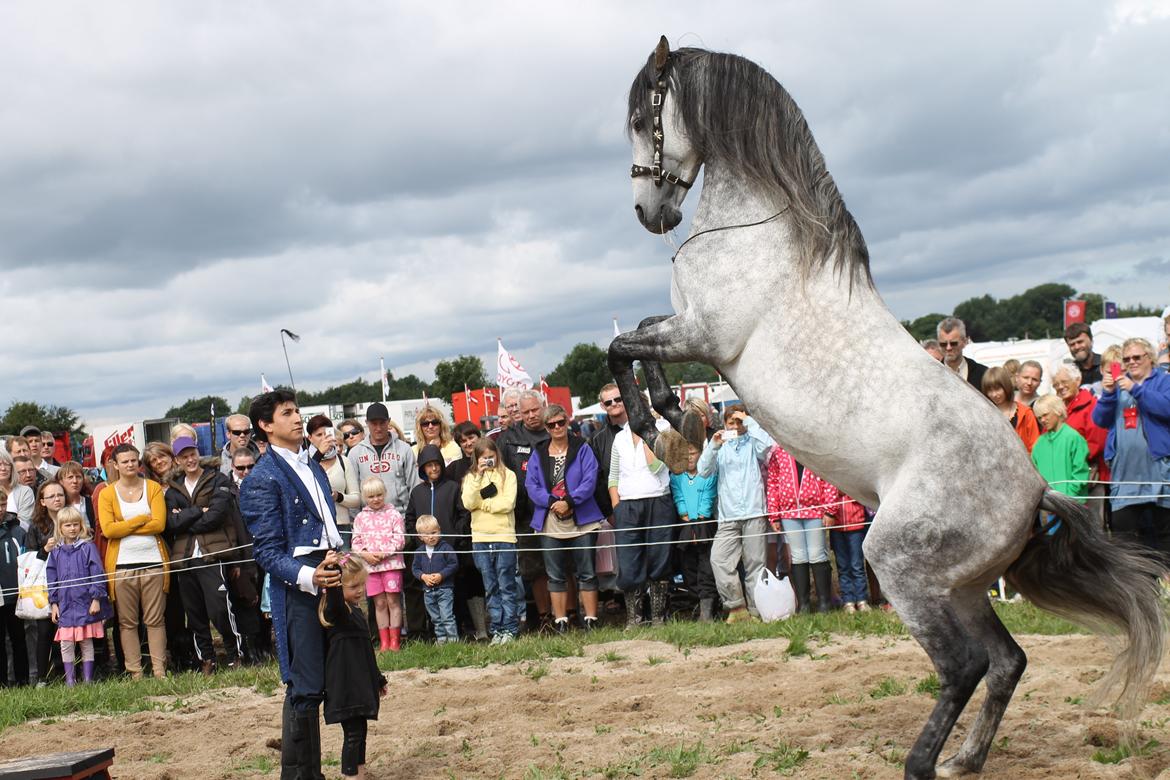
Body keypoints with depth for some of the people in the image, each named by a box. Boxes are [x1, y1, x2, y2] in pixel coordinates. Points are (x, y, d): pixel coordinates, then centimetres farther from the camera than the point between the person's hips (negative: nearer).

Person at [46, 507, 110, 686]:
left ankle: (87, 679, 12)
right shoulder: (56, 552, 7)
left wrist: (96, 599, -9)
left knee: (87, 644, 5)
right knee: (66, 645, 1)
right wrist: (53, 603, 6)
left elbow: (97, 574, -5)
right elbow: (51, 578, 11)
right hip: (65, 606, 3)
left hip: (86, 604, -3)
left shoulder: (87, 547, -3)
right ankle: (69, 680, 8)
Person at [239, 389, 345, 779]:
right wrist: (308, 576, -25)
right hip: (298, 587, -8)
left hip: (329, 576, 8)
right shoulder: (263, 479, -8)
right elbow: (267, 552, -12)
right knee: (305, 688, -6)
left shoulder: (311, 465, 17)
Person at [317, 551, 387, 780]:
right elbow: (334, 597, -39)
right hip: (345, 686, -9)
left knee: (359, 729, 15)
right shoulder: (336, 612, -12)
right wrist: (332, 569, -53)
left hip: (360, 683, 9)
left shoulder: (355, 611, 16)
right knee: (353, 732, -7)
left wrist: (378, 679, 32)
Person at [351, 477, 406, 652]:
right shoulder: (360, 518, 10)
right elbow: (356, 542, 8)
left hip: (391, 563, -3)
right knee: (379, 603, 6)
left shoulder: (393, 514, 1)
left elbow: (399, 540, -5)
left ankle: (395, 641, 2)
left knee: (393, 601, -2)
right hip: (370, 565, 3)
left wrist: (383, 553, -14)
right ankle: (384, 642, 11)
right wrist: (365, 553, -11)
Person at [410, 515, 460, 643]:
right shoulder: (420, 552, 6)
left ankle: (453, 639, -5)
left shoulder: (445, 548, -7)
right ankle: (441, 639, 21)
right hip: (428, 591, 5)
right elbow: (415, 568, 9)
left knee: (447, 617, -10)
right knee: (436, 618, 13)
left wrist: (441, 575, -17)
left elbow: (454, 564, -9)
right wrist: (423, 576, -10)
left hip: (445, 588, -5)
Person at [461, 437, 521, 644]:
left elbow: (508, 503, -9)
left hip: (504, 536, -3)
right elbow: (468, 503, -5)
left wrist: (482, 503, -5)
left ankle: (510, 629, 4)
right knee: (491, 588, 6)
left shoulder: (507, 475, 3)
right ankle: (497, 629, 11)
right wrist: (477, 477, -10)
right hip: (480, 538, 3)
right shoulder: (471, 478, 11)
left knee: (507, 586, 0)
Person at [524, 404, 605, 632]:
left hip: (581, 521, -2)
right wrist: (552, 502, -13)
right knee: (555, 576, 6)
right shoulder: (538, 454, 9)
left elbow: (590, 480, -7)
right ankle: (560, 622, 11)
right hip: (550, 523, 2)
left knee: (587, 573, 2)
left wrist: (569, 501, -18)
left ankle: (591, 620, 6)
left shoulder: (582, 449, 2)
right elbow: (531, 485, 1)